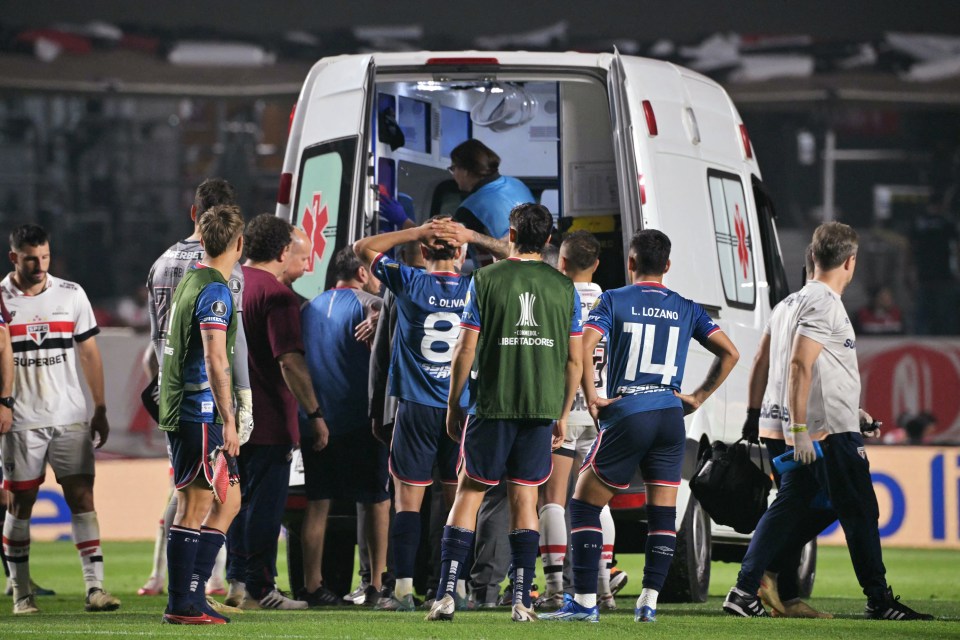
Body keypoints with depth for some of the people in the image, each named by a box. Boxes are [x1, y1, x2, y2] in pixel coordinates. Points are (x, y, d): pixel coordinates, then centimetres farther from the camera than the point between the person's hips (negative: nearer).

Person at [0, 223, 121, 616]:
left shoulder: (71, 295, 6)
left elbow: (89, 353, 10)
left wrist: (100, 410, 8)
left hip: (70, 417, 1)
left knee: (82, 497, -5)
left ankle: (95, 586, -9)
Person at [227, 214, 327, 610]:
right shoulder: (276, 295, -15)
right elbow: (290, 361, -20)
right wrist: (315, 413, -15)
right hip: (269, 421, -8)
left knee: (240, 499, 16)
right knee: (264, 504, -3)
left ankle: (238, 578, 19)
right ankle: (259, 589, -1)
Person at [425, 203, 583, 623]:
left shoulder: (485, 280, -2)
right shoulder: (564, 287, 5)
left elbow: (465, 350, -2)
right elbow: (574, 359, 7)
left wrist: (453, 406, 7)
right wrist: (563, 415, 16)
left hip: (492, 405, -2)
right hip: (543, 407, 2)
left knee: (469, 493, 5)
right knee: (525, 499, 7)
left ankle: (446, 593, -2)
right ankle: (521, 600, 3)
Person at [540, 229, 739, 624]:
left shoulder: (613, 301, 0)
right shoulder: (686, 309, 10)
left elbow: (582, 348, -15)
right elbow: (729, 353, 5)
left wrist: (591, 397, -5)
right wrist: (698, 398, 10)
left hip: (626, 416, -3)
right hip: (670, 417, 3)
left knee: (585, 504, 6)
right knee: (663, 513, 10)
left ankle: (585, 602, 0)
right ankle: (649, 601, 4)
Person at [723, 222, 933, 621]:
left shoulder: (801, 300, 17)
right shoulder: (824, 303, -14)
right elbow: (800, 365, -22)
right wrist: (800, 429, -24)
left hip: (810, 431, 9)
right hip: (831, 430, -9)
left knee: (789, 509, 8)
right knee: (860, 512, -1)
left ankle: (744, 592, 3)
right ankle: (879, 601, 4)